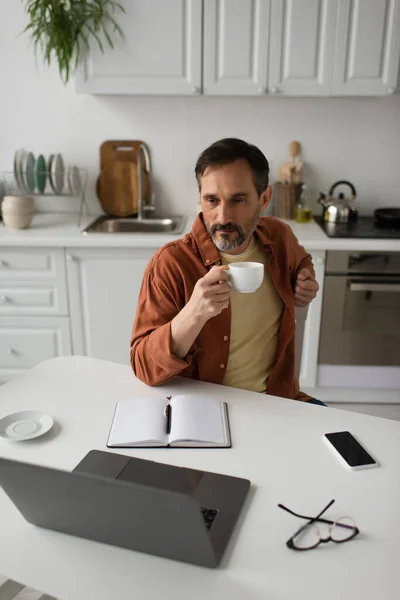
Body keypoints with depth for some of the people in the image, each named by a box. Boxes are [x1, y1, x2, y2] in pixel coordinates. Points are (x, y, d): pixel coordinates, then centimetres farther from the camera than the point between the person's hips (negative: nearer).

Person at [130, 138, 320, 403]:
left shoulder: (278, 236, -3)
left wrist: (304, 281, -1)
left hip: (278, 398, 4)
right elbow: (144, 367, -19)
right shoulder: (170, 264, -18)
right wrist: (194, 314, -35)